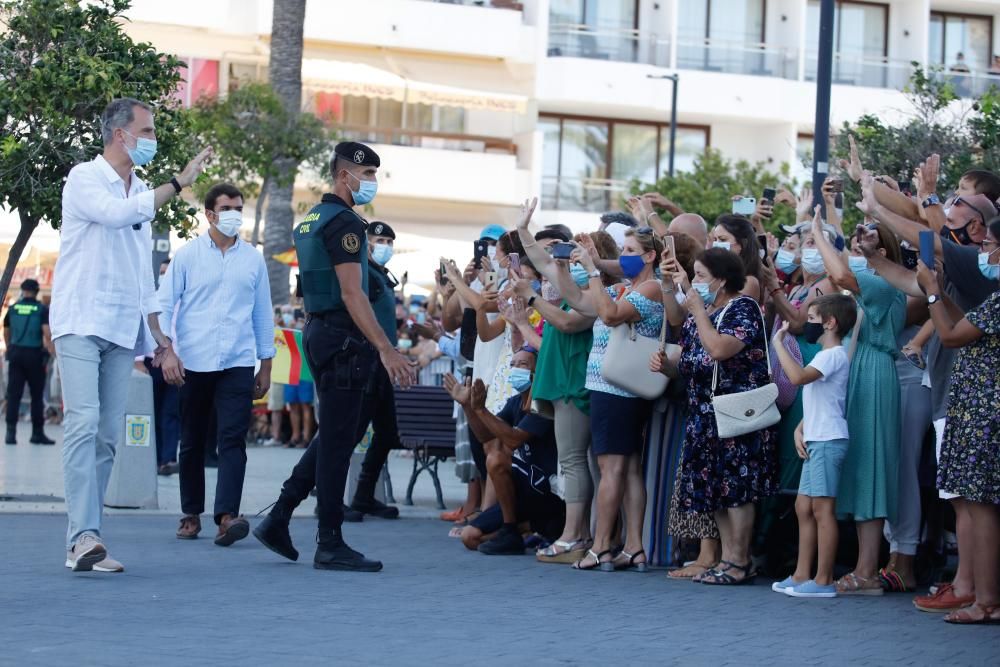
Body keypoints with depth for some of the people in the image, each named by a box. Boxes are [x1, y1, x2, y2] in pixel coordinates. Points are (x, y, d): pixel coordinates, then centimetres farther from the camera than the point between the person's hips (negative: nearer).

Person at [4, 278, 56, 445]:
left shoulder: (13, 309, 8)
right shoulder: (42, 309, -1)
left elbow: (6, 333, 18)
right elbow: (47, 333, -13)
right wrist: (52, 350, -10)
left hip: (16, 353, 2)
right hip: (35, 354, -2)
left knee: (13, 393, 2)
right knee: (37, 395, 6)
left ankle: (11, 431, -7)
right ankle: (37, 433, 9)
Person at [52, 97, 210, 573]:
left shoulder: (142, 194, 20)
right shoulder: (85, 179, 0)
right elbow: (116, 213, -22)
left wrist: (163, 343, 21)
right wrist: (178, 184, -16)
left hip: (122, 331, 7)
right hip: (80, 323, -7)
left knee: (107, 437, 1)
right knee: (84, 423, -18)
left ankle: (84, 541, 2)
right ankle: (83, 536, -24)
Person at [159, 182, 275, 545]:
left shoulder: (253, 259, 11)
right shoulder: (187, 255, 5)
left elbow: (263, 312, 15)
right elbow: (164, 304, 3)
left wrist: (266, 365, 13)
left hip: (238, 364, 1)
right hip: (193, 362, 0)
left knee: (233, 440, -12)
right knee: (192, 443, 7)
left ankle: (226, 517, -21)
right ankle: (191, 515, 19)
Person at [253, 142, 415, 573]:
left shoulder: (310, 220, 17)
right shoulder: (344, 222, -14)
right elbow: (352, 294, -21)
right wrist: (386, 349, -24)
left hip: (318, 331, 10)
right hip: (343, 338, -10)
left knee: (335, 436, 16)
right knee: (338, 441, -6)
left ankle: (278, 519, 14)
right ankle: (330, 544, -2)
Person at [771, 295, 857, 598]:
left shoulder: (834, 355, -12)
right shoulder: (825, 356, 21)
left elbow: (797, 376, -29)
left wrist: (779, 341, -20)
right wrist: (800, 429, 7)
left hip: (828, 440, -11)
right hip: (815, 440, 11)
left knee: (822, 507, -9)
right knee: (804, 506, 11)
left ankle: (824, 581, -7)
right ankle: (802, 575, 15)